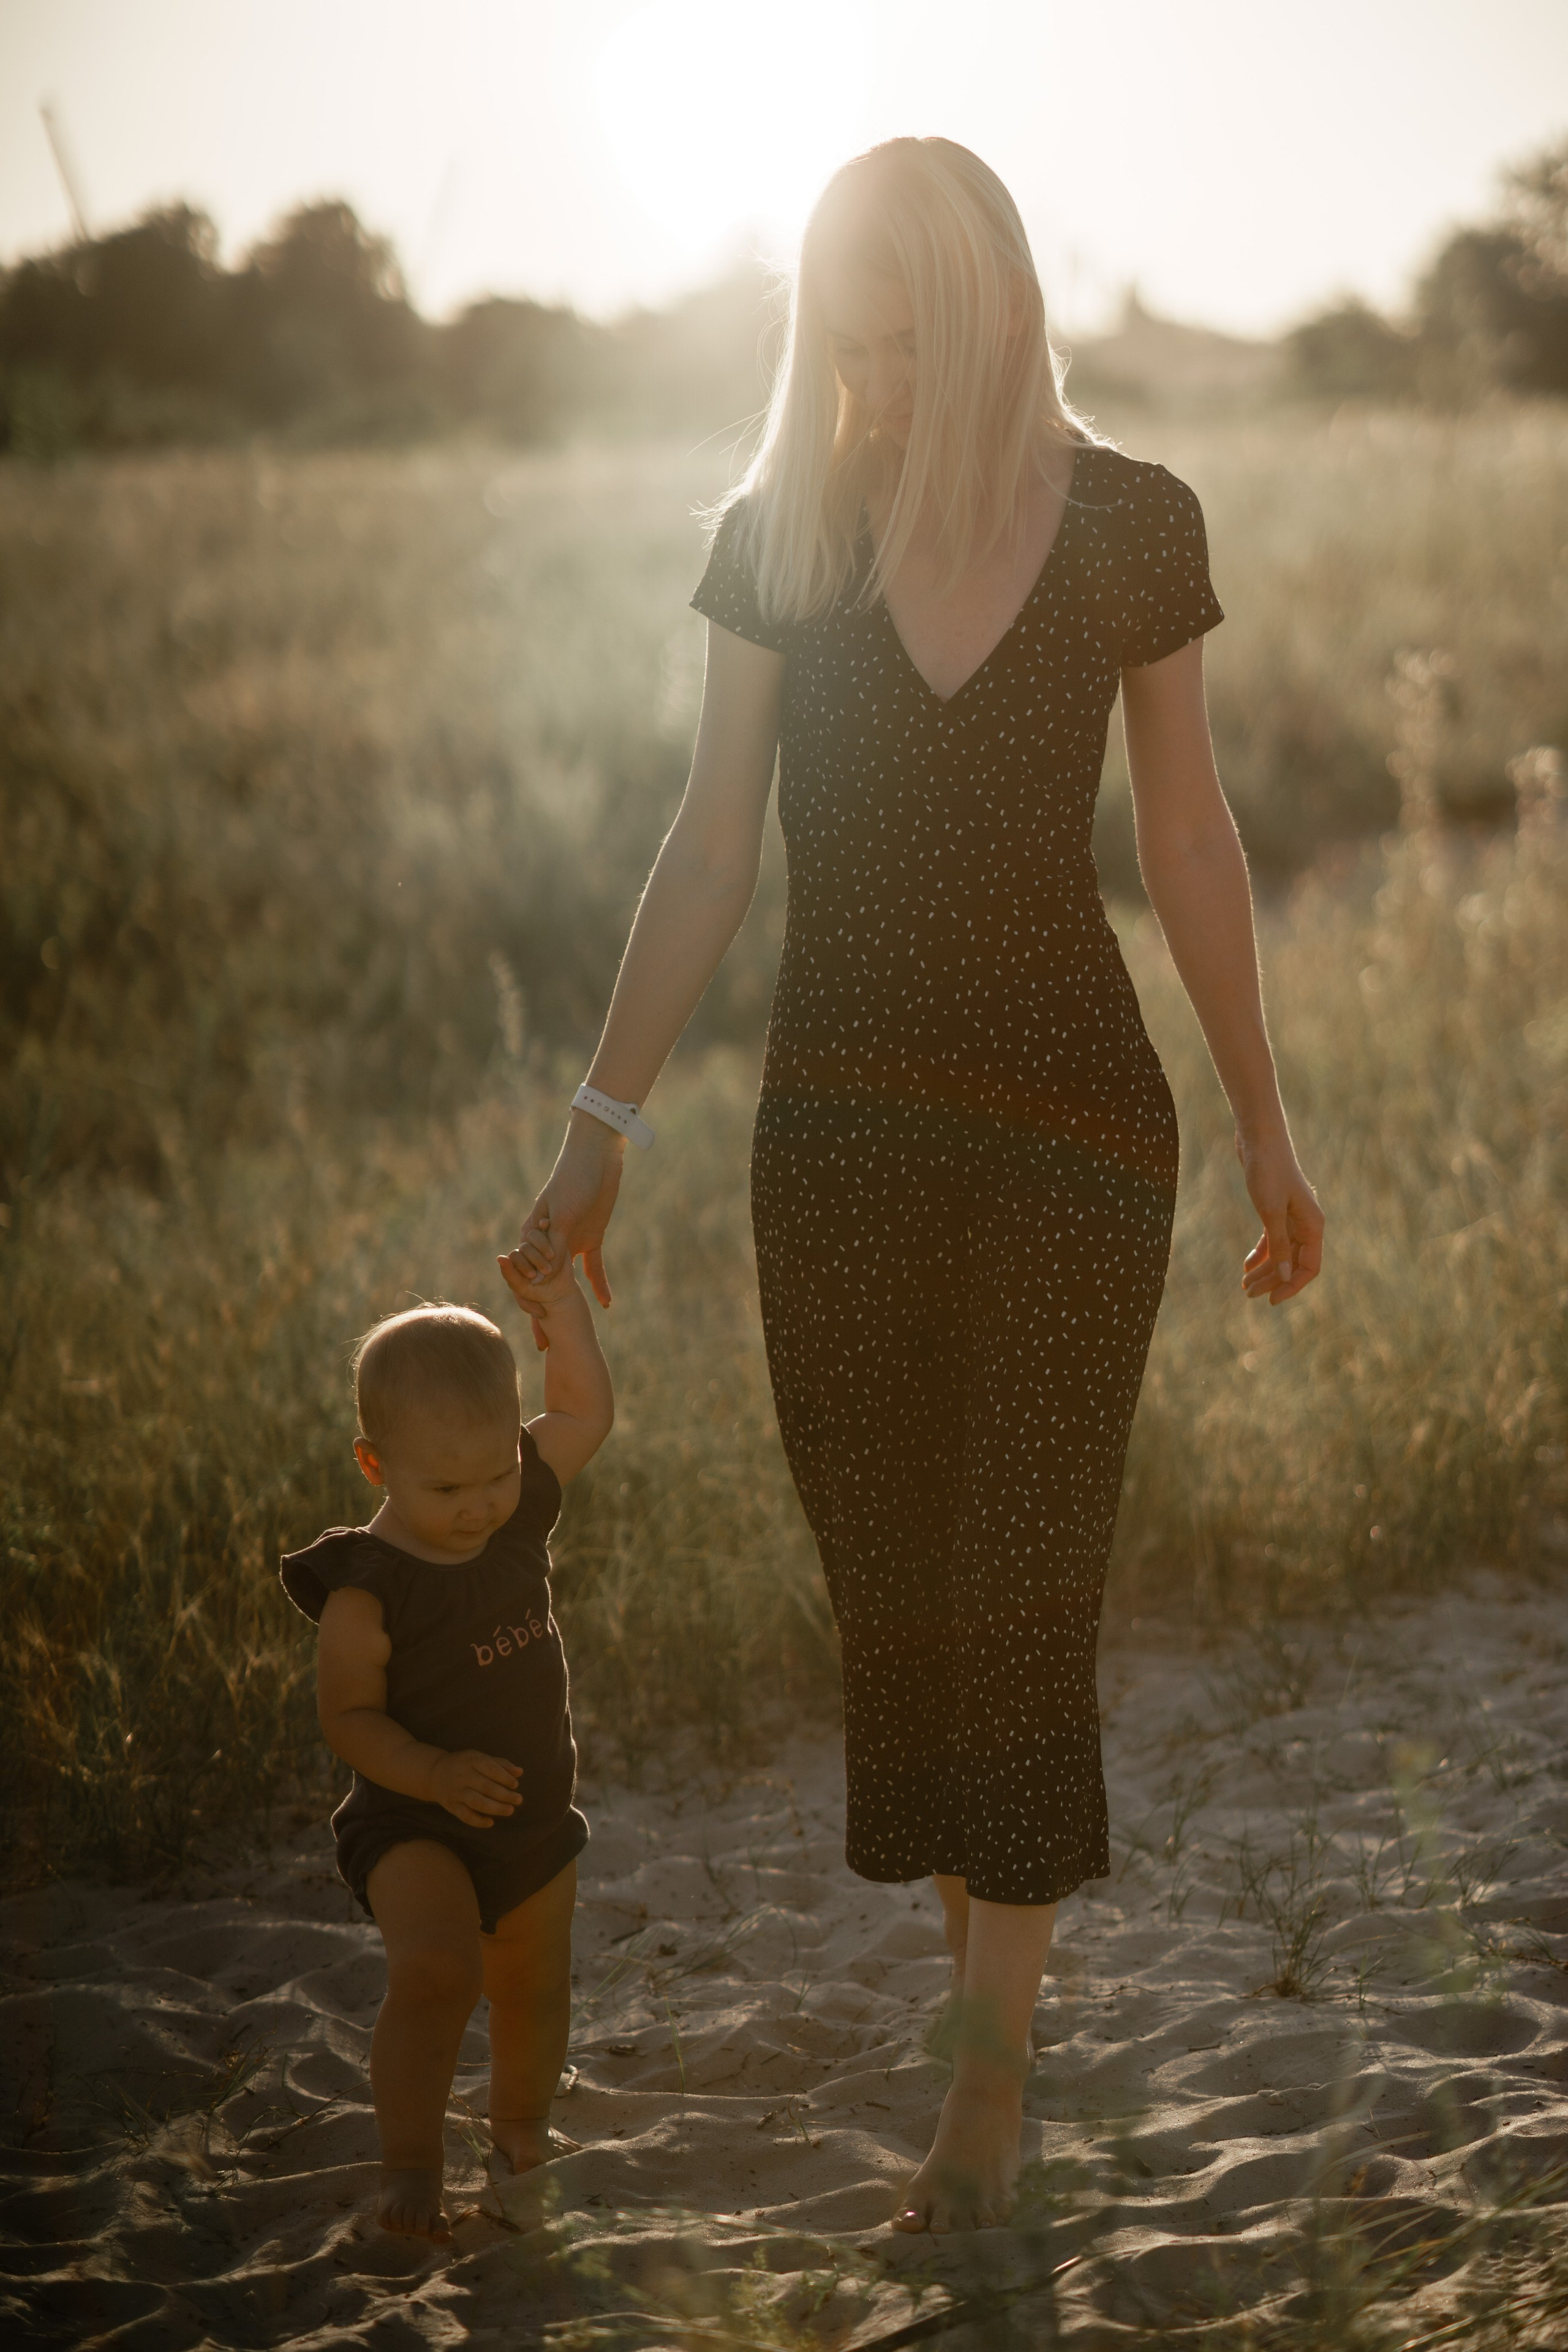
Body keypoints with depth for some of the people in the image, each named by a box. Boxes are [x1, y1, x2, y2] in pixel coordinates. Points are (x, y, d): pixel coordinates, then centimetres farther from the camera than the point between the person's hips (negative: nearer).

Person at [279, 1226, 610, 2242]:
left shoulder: (520, 1507, -3)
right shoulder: (368, 1590, -21)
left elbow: (587, 1413, 7)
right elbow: (348, 1716, -17)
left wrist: (561, 1309, -5)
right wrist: (432, 1774, -31)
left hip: (535, 1815, 6)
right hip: (414, 1825, -6)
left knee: (536, 1986, 16)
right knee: (437, 1969, -27)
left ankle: (523, 2124, 43)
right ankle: (412, 2164, -14)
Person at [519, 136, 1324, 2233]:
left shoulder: (1129, 527, -3)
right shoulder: (778, 535, 0)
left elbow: (1190, 839, 5)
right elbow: (711, 853, 3)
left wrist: (1266, 1126, 9)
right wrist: (604, 1120, -1)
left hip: (1073, 1117, -2)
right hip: (842, 1131, 2)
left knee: (1024, 1585, -4)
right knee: (892, 1587, 5)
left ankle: (992, 2073, 4)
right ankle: (988, 1968, 22)